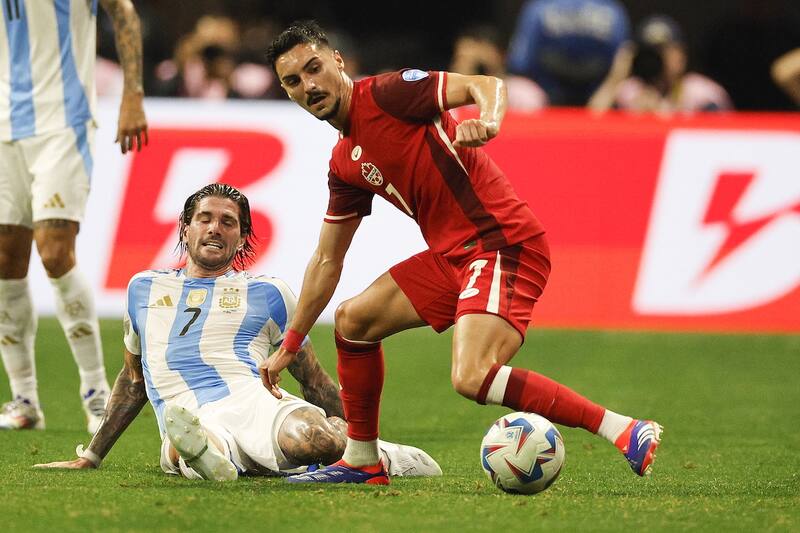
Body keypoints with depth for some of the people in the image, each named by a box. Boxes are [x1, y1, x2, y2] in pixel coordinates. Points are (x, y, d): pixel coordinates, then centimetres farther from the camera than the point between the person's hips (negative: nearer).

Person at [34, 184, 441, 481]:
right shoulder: (144, 289, 29)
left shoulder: (267, 294, 21)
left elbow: (313, 380, 25)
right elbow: (133, 380, 38)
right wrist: (90, 457, 37)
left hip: (252, 400, -1)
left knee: (309, 438, -35)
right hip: (187, 421, 1)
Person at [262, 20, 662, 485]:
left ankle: (624, 431, -23)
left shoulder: (386, 94, -8)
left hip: (504, 244, -9)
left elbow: (487, 86, -17)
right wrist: (290, 346, 28)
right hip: (452, 255, 9)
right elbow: (327, 261, 25)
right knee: (353, 319, 14)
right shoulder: (344, 165, 17)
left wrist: (488, 123, -40)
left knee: (472, 379, -26)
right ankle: (362, 461, 26)